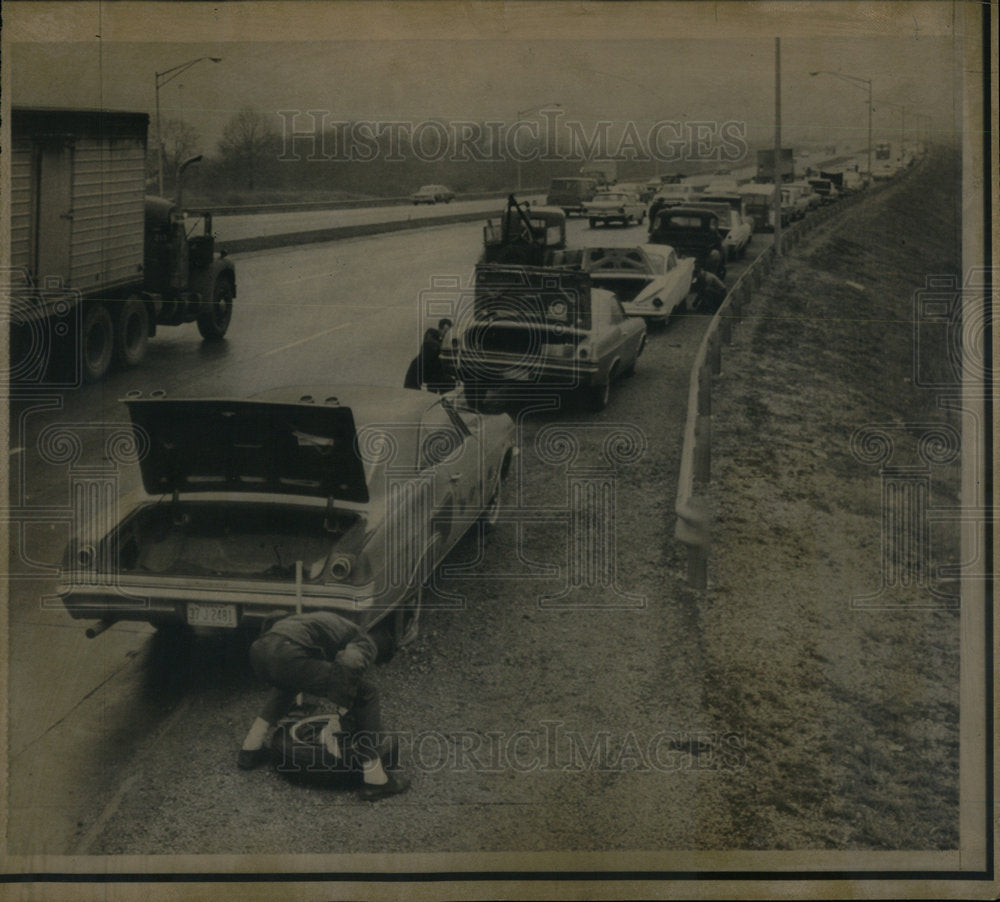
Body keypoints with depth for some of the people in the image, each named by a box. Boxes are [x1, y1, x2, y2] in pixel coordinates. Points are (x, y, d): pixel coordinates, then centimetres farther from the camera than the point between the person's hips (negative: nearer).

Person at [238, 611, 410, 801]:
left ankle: (249, 750, 39)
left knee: (285, 685, 44)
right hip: (288, 656, -8)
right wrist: (337, 720, -4)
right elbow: (350, 664, -10)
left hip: (259, 649, 8)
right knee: (366, 694, 8)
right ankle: (375, 780, 7)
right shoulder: (365, 644, 15)